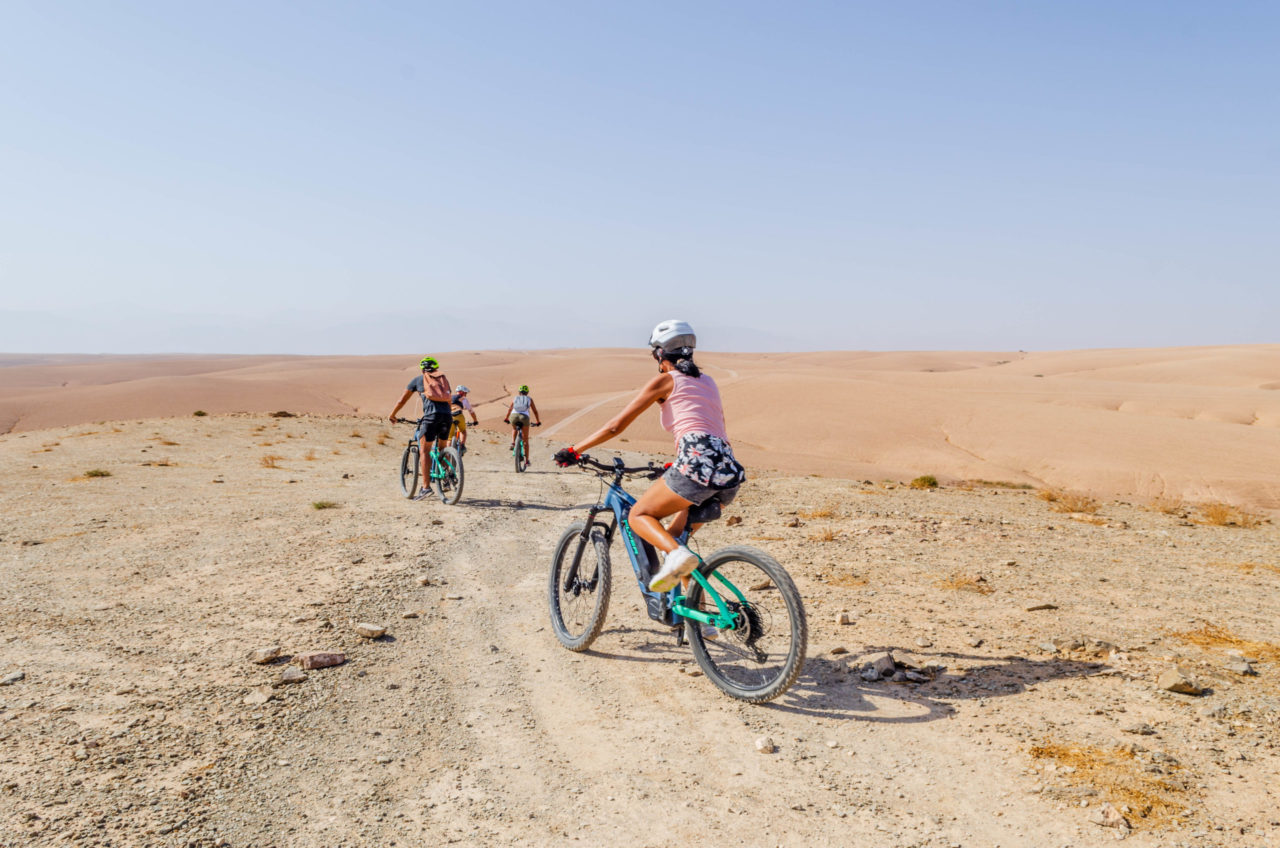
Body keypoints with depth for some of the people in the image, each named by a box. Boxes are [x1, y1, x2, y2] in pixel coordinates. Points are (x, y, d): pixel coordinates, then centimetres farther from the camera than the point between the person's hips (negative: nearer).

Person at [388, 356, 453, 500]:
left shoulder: (418, 380, 18)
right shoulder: (444, 379, 26)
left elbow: (402, 400, 23)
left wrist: (392, 415, 36)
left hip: (431, 415, -4)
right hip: (447, 416, 4)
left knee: (424, 450, 1)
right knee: (442, 448, 22)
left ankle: (426, 486, -10)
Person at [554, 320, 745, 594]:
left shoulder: (665, 380, 8)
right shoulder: (708, 382, 27)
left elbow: (617, 425, 6)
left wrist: (575, 449, 13)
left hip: (699, 464, -7)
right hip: (730, 472, 7)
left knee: (639, 515, 9)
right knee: (675, 536, 23)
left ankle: (677, 554, -20)